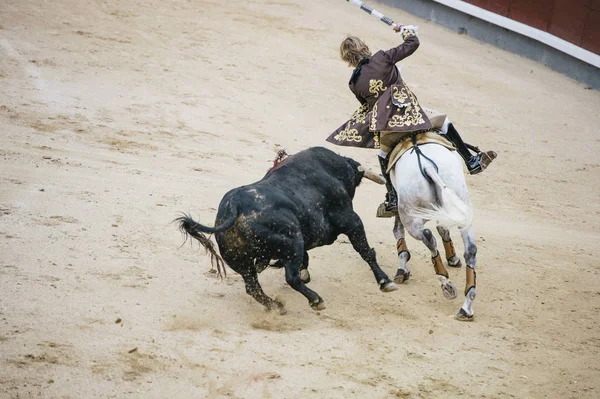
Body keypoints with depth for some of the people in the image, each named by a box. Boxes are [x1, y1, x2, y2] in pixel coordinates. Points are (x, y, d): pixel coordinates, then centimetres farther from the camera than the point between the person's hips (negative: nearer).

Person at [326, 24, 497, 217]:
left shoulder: (354, 82, 3)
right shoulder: (382, 58, -5)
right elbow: (412, 43, 1)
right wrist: (405, 29, 22)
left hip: (382, 127, 2)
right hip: (408, 114, -2)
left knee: (383, 152, 31)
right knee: (441, 120, 22)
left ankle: (392, 200, 30)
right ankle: (472, 161, 23)